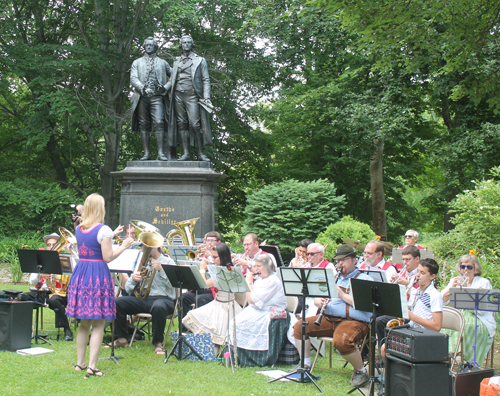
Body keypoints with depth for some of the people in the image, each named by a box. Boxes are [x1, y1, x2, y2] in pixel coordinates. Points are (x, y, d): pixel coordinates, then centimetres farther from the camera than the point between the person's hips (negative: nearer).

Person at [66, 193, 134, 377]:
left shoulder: (79, 229, 9)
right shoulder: (103, 230, -12)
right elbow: (108, 257, -14)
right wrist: (123, 246, 0)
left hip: (80, 274, 7)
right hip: (98, 276, -6)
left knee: (84, 323, 16)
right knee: (98, 324, 0)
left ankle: (80, 363, 22)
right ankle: (92, 366, -3)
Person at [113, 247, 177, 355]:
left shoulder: (168, 262, 5)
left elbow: (172, 284, -11)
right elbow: (128, 288, 14)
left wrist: (160, 270, -19)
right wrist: (133, 279, -7)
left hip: (163, 298, -5)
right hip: (142, 298, 5)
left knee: (158, 307, -41)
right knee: (117, 302, -17)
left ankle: (158, 343, -23)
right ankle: (122, 339, -7)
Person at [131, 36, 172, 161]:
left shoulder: (162, 63, 19)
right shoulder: (137, 63, 19)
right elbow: (133, 78, 5)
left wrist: (166, 87, -2)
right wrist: (142, 88, -15)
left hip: (157, 97, -1)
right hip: (142, 97, 1)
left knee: (159, 123, -15)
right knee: (143, 125, -1)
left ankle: (161, 152, -16)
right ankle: (146, 153, 1)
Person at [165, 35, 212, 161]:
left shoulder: (200, 61, 11)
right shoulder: (177, 62, 21)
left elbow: (206, 80, 6)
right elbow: (171, 80, 22)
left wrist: (206, 97, -6)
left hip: (192, 95, -4)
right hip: (178, 95, 4)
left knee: (195, 124, -13)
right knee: (182, 124, -1)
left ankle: (201, 153, -9)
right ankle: (185, 153, -1)